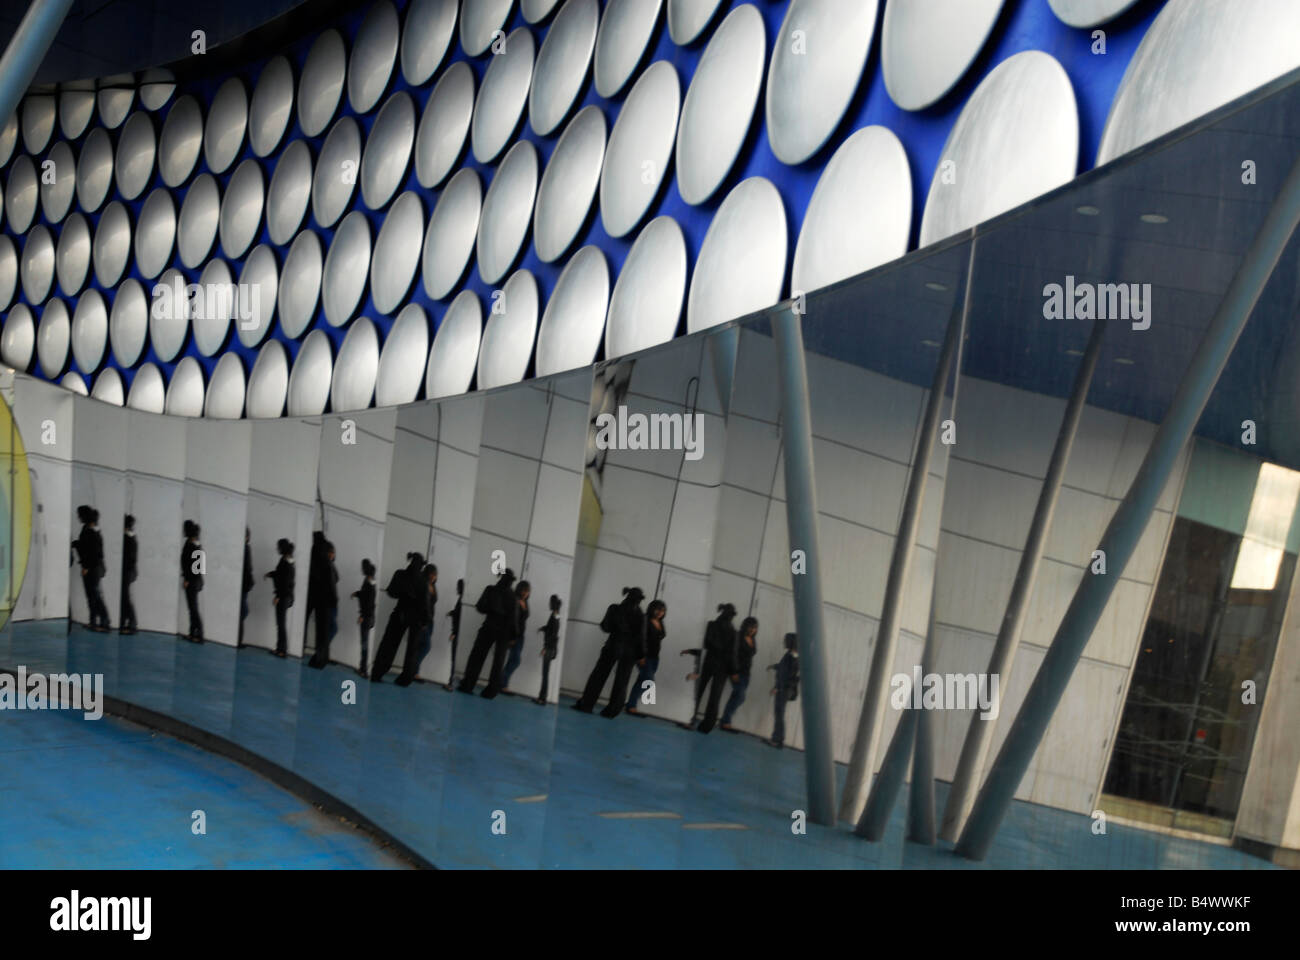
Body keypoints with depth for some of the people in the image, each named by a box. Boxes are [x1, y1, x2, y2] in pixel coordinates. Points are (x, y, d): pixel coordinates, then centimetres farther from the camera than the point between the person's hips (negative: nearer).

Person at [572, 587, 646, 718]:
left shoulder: (614, 609, -5)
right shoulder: (640, 615, -7)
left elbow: (605, 627, 2)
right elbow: (641, 637, -7)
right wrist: (641, 655, -1)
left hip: (612, 647, 1)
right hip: (629, 651, 0)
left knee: (598, 676, 9)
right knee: (620, 682, 7)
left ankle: (586, 705, 7)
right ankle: (611, 711, 5)